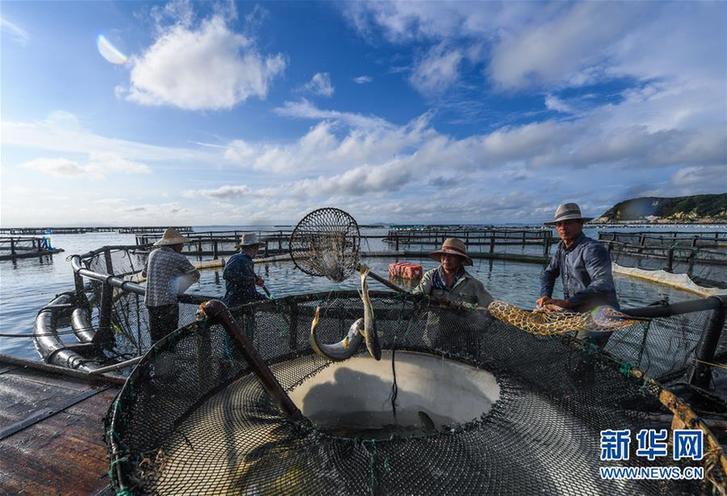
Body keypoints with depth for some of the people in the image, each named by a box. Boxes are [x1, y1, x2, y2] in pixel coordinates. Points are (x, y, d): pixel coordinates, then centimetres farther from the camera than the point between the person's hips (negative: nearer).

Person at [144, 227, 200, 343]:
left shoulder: (153, 254, 9)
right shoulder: (178, 257, -9)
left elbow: (144, 273, 23)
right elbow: (196, 275, 0)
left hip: (150, 302, 7)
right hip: (167, 302, -6)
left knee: (155, 337, 18)